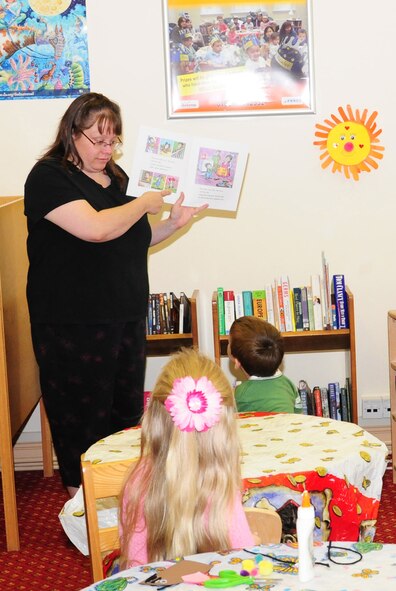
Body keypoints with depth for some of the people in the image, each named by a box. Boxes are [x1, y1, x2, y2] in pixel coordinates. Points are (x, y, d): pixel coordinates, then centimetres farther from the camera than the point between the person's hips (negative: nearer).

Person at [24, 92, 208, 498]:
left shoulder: (116, 177, 14)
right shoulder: (49, 177, -11)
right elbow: (96, 228, -26)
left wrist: (172, 224, 8)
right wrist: (144, 203, -11)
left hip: (127, 319, 8)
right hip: (72, 325, -8)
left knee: (127, 414, 13)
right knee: (83, 422, 0)